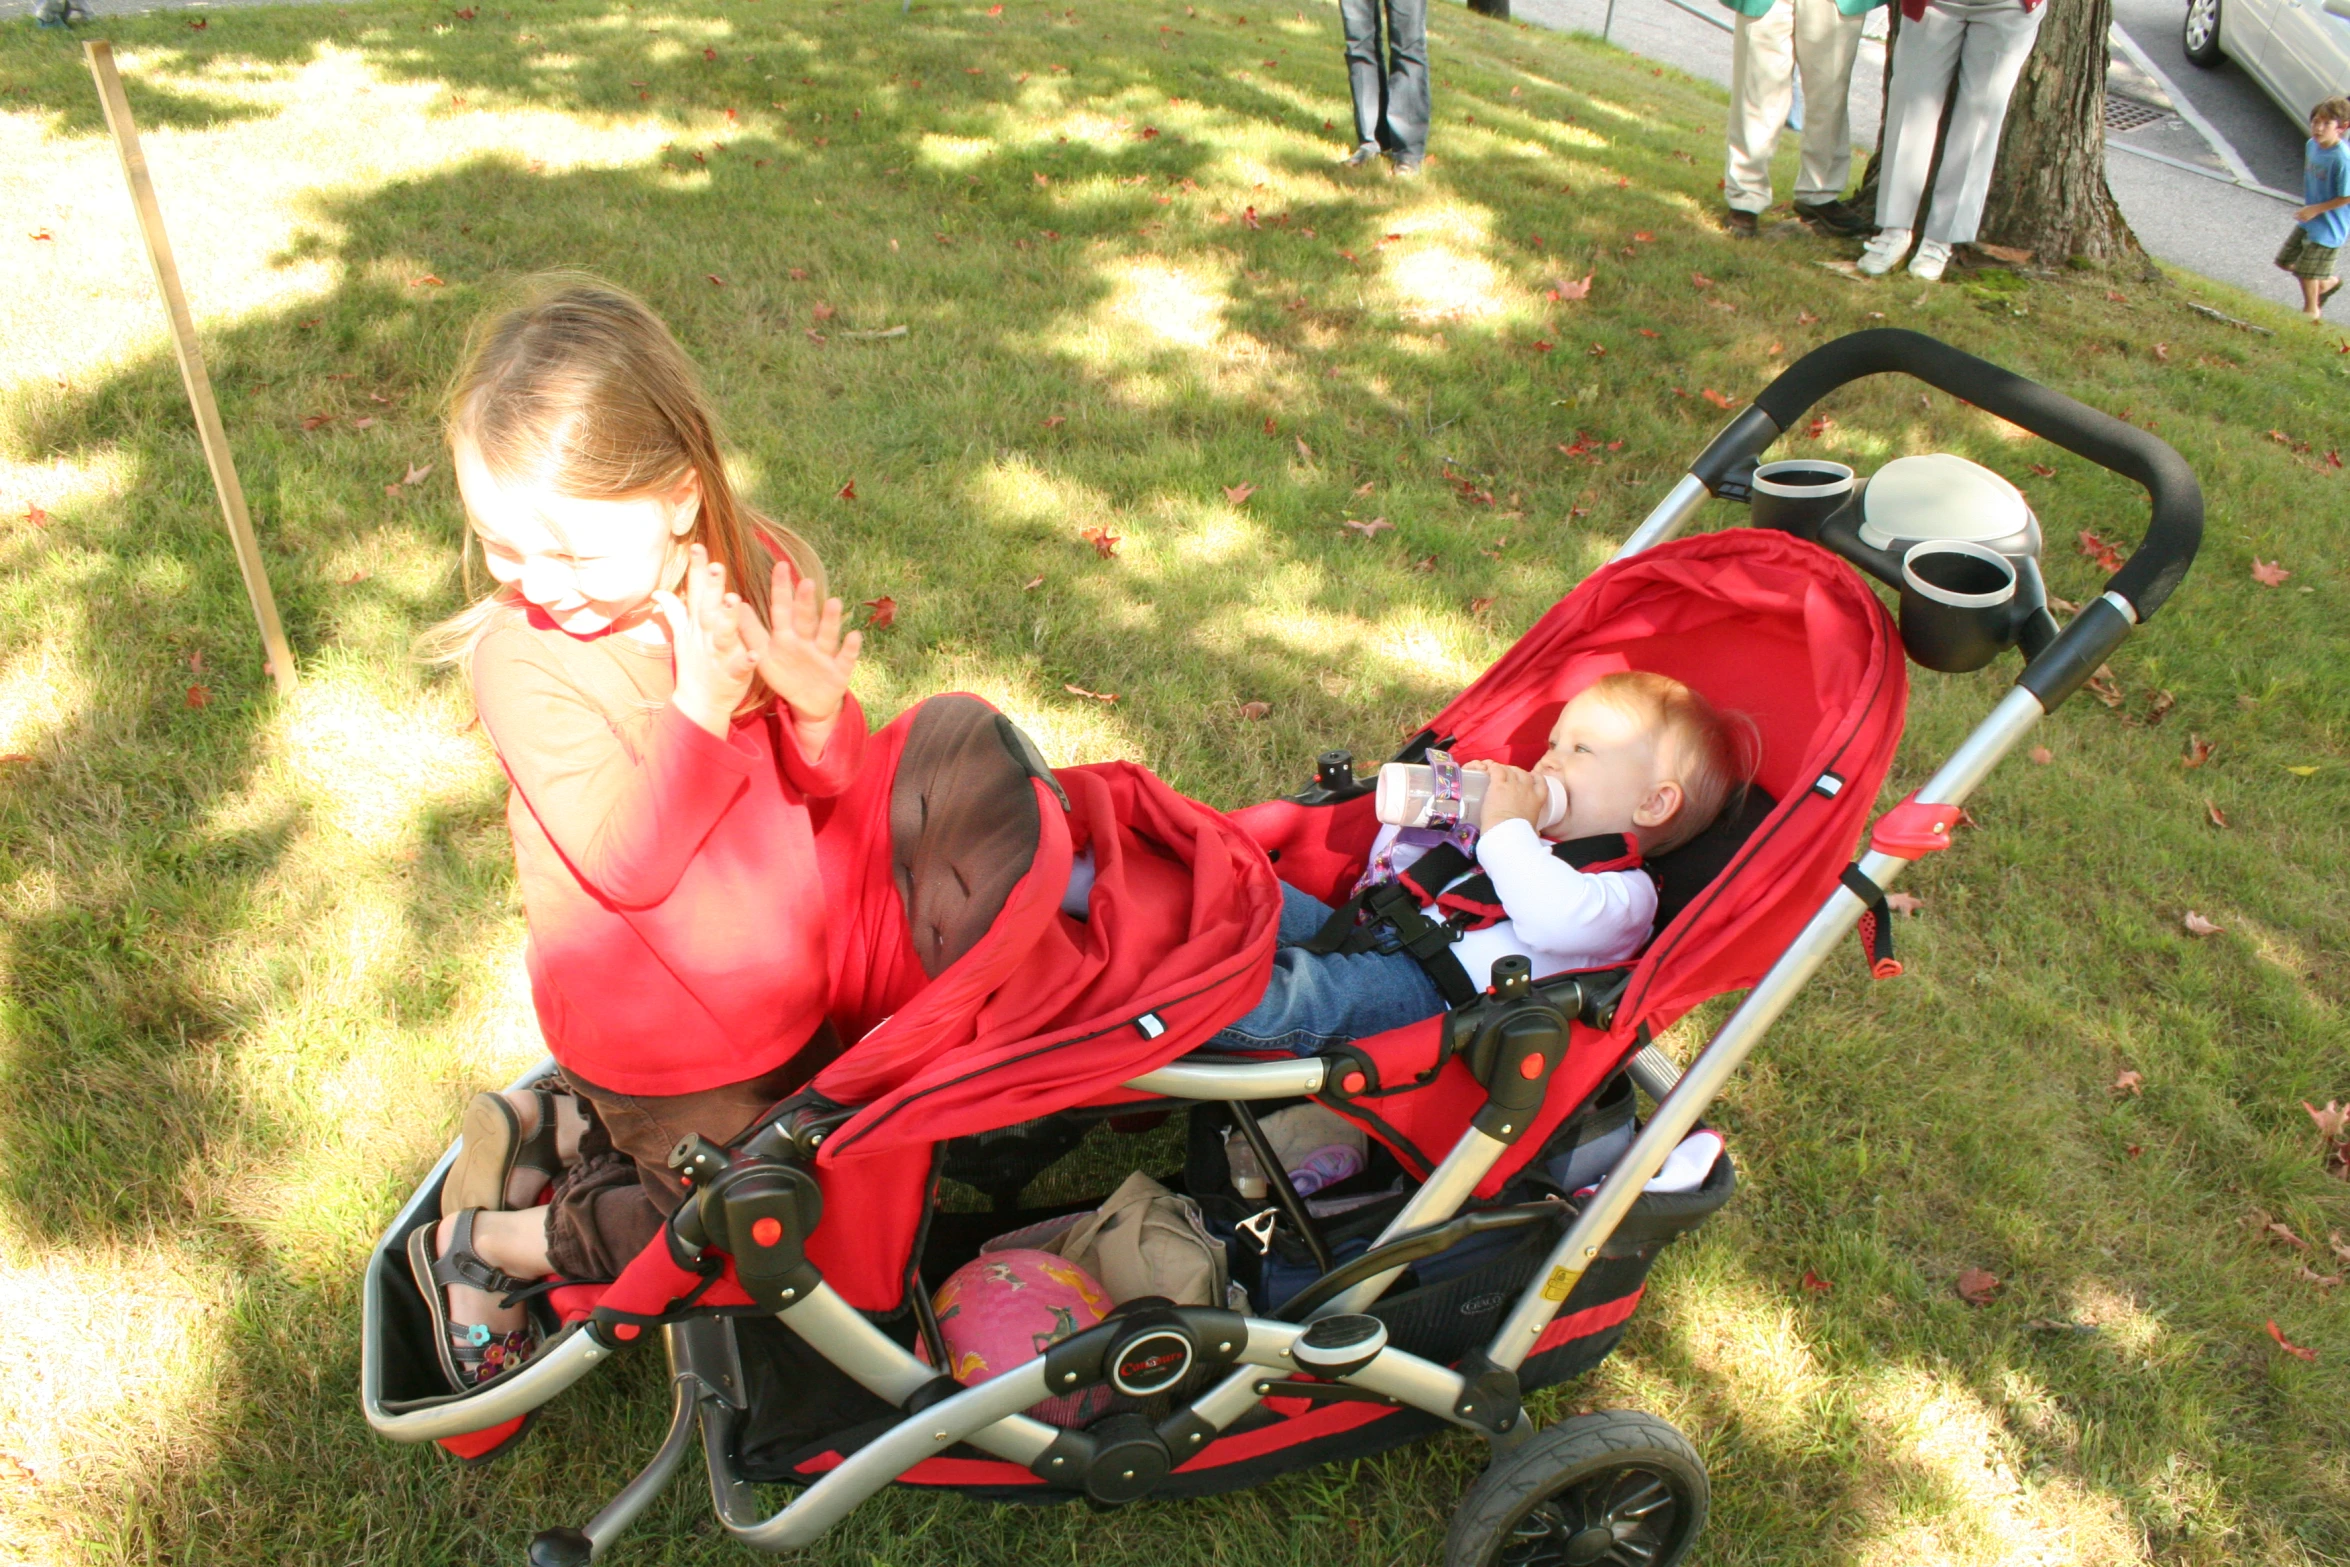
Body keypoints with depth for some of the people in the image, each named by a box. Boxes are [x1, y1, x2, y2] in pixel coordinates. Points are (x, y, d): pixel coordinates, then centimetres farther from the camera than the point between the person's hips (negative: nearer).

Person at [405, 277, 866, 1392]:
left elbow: (838, 794, -8)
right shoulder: (519, 655, -22)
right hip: (659, 1038, -5)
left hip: (791, 990, 5)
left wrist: (819, 705, -30)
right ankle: (479, 1242, 22)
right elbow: (626, 865, -27)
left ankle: (560, 1128, 31)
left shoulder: (767, 573, -12)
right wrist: (697, 708, -37)